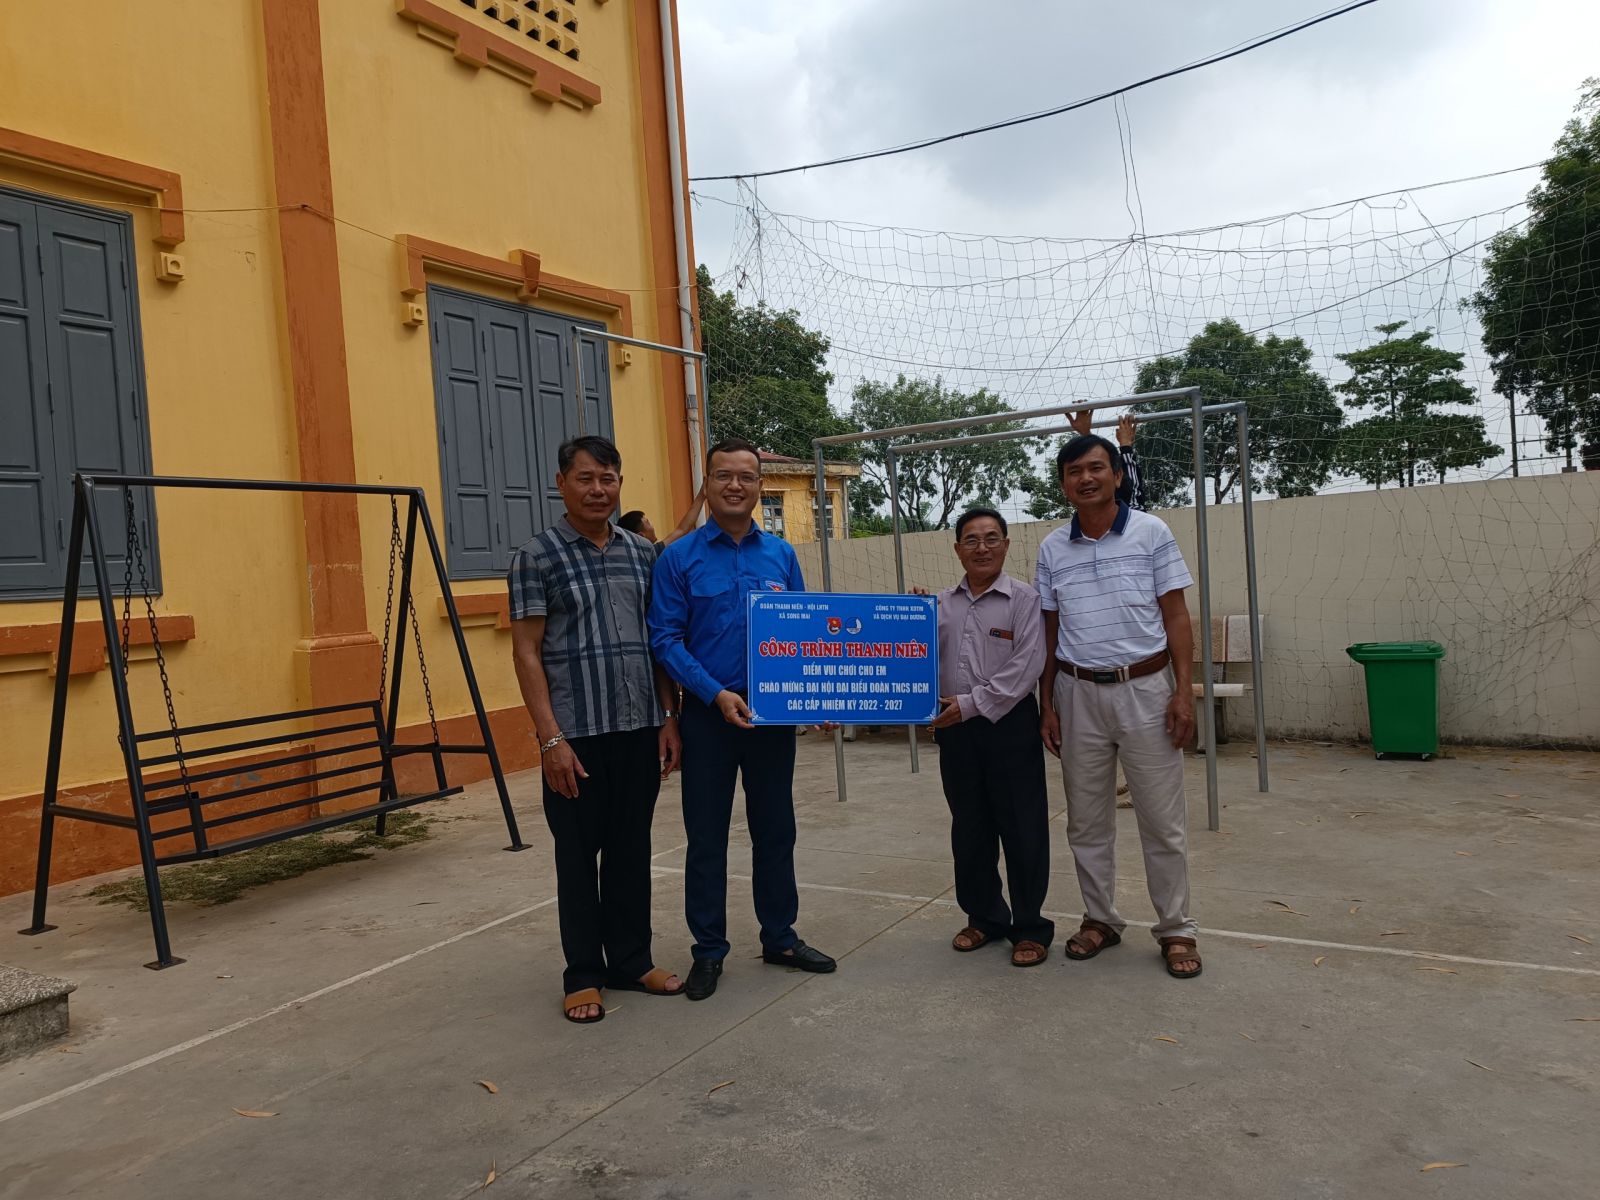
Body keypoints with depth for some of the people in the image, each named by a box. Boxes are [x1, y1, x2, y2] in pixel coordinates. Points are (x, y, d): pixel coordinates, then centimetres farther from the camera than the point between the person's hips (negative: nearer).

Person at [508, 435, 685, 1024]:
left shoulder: (642, 553, 9)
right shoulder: (536, 556, -4)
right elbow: (526, 653, -7)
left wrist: (668, 719, 7)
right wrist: (551, 738, -14)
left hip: (639, 728, 4)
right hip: (576, 733, -4)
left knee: (631, 849, 13)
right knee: (578, 854, 8)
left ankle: (632, 960, 28)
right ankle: (583, 975, 22)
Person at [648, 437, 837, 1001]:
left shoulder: (782, 554, 6)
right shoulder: (680, 558, -4)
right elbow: (665, 639, -8)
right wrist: (717, 695, -19)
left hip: (774, 714, 3)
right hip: (708, 715, -3)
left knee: (776, 829, 13)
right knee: (707, 836, 7)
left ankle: (780, 937, 29)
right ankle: (708, 949, 21)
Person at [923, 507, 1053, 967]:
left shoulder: (1024, 599, -4)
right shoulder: (941, 604, 10)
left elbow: (1026, 667, -12)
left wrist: (972, 703, -15)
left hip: (1009, 723, -5)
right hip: (955, 728, 5)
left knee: (1022, 829, 1)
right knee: (969, 829, 13)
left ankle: (1030, 927, 14)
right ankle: (984, 917, 28)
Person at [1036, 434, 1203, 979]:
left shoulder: (1151, 533, -1)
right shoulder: (1052, 549, 6)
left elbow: (1176, 616, -1)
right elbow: (1049, 632, 10)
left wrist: (1183, 691, -9)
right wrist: (1047, 705, 7)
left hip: (1145, 689, -3)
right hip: (1079, 693, 3)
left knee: (1163, 820, 3)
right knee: (1087, 819, 10)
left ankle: (1175, 929, 16)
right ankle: (1100, 919, 25)